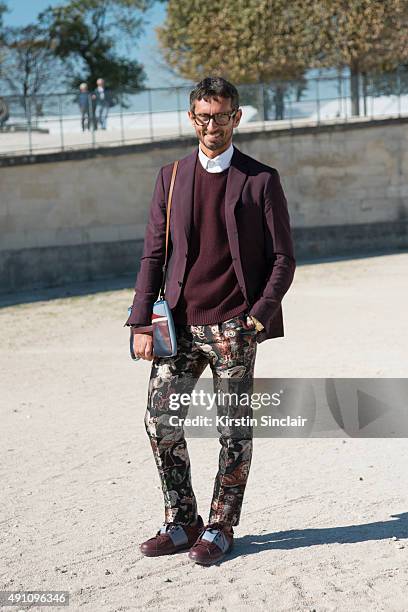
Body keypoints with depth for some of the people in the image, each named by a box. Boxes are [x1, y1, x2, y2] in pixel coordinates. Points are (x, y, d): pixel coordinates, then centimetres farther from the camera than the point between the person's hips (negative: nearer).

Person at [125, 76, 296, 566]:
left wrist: (257, 318, -11)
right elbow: (153, 255, 9)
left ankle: (220, 529, 19)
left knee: (234, 431, 4)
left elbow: (282, 259, 1)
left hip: (234, 326, -3)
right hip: (180, 323, 3)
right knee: (160, 422, 0)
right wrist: (142, 323, 0)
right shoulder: (171, 177, 9)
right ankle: (181, 523, 16)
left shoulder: (262, 181, 1)